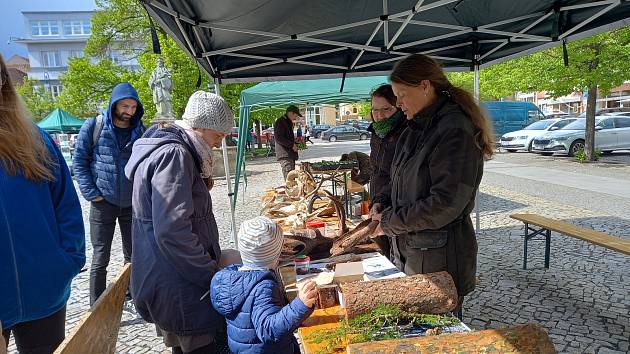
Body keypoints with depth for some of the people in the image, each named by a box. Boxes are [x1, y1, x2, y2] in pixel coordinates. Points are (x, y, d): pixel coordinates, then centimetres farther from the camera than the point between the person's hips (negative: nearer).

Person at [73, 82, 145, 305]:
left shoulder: (140, 131, 3)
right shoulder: (93, 127, -5)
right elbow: (79, 162, -1)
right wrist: (91, 193, -8)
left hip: (132, 204, 3)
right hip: (103, 204, -3)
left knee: (133, 256, 14)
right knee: (100, 258, 4)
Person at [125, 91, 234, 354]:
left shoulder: (167, 149, 13)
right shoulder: (173, 155, -20)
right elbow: (172, 232, -27)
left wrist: (212, 259, 15)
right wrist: (212, 272, -16)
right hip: (176, 287, -10)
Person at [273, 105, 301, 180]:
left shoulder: (288, 122, 23)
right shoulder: (280, 122, -9)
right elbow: (278, 138, -18)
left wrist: (295, 143, 15)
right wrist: (292, 145, -16)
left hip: (290, 155, 10)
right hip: (285, 155, -10)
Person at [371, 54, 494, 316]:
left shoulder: (456, 131, -18)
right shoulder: (415, 130, 11)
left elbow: (445, 205, -23)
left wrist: (389, 222, -15)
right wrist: (386, 212, 1)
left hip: (439, 260, -8)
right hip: (408, 253, 8)